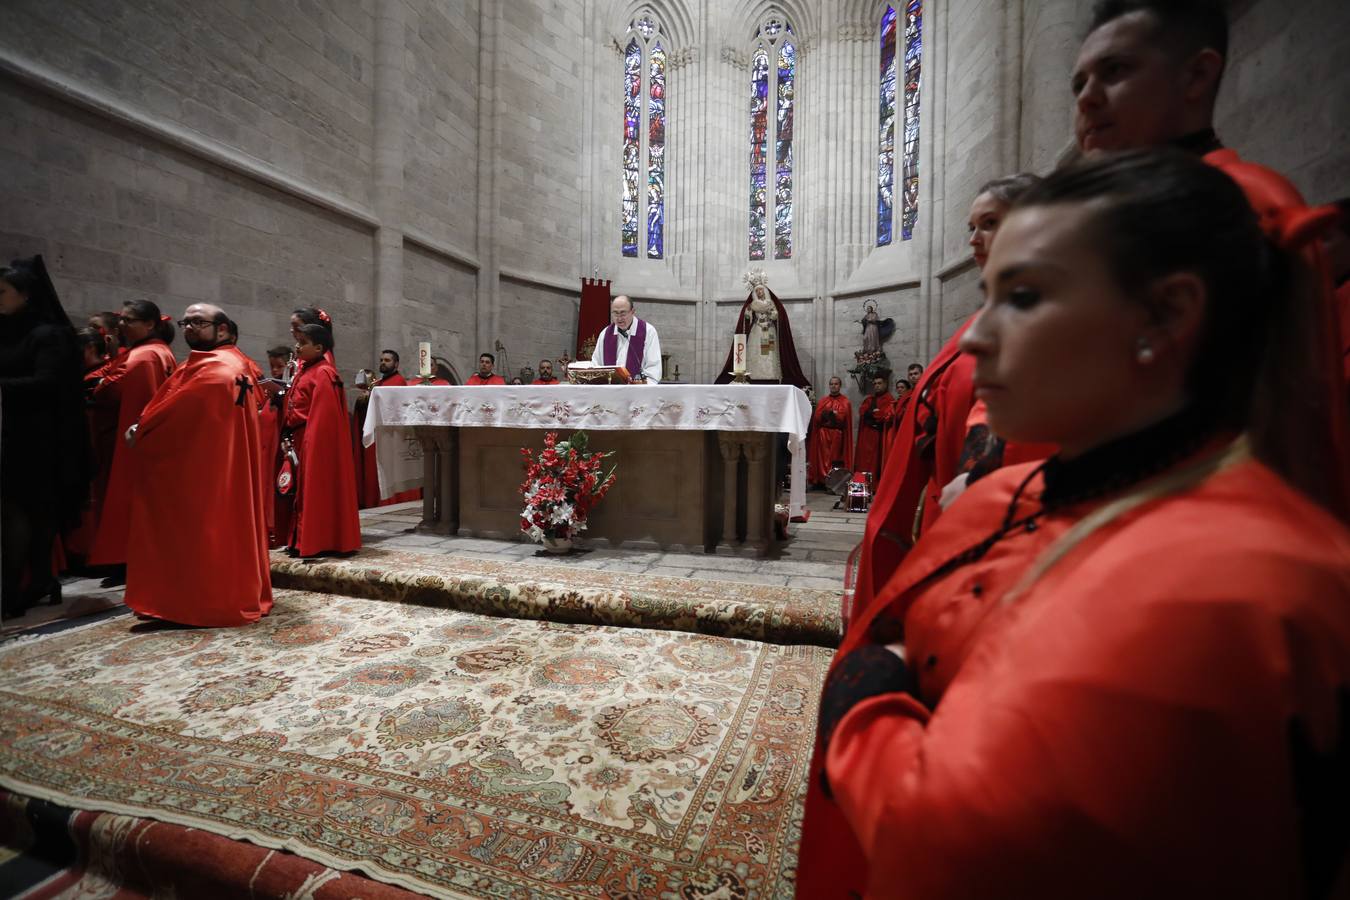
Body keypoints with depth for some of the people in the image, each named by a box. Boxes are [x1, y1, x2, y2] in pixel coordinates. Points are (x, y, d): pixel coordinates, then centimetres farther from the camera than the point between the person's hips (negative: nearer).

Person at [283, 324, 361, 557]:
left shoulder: (323, 374, -13)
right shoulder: (305, 371, 14)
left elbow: (322, 417, -19)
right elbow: (294, 410, 17)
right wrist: (287, 436, 7)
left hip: (317, 443, -9)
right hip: (301, 441, 9)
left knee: (316, 490, -3)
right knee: (303, 490, 12)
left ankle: (316, 542, 6)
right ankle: (305, 541, 20)